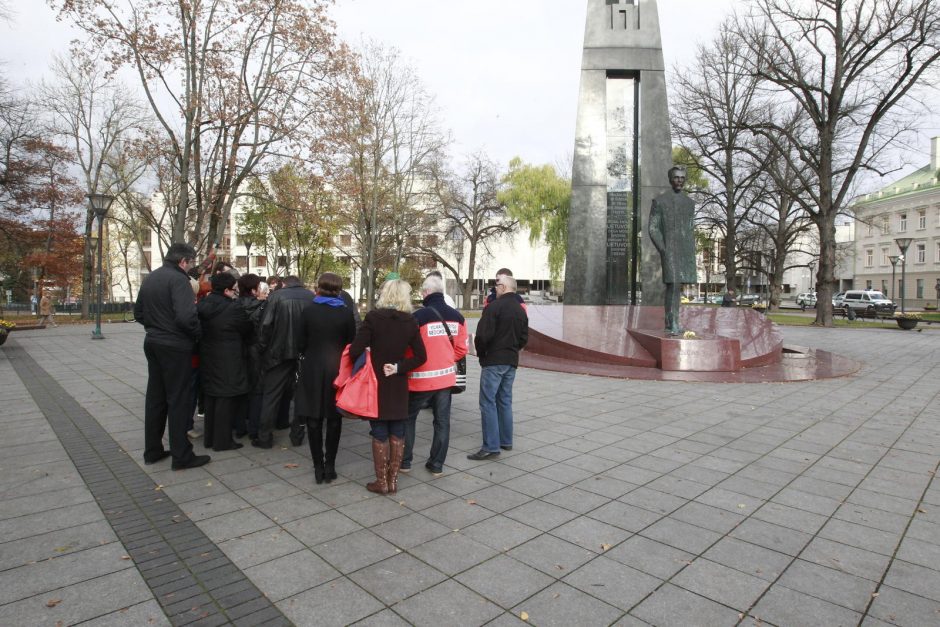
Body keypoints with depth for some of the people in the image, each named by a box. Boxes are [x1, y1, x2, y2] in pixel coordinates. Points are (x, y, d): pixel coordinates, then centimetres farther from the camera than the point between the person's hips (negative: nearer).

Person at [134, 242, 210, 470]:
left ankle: (152, 450, 25)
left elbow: (138, 312, 17)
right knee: (179, 399, -1)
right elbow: (185, 316, -27)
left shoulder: (150, 278, 11)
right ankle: (181, 456, 5)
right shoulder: (178, 279, -16)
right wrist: (198, 333, -11)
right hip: (175, 346, -8)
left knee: (155, 397, 15)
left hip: (152, 343, 9)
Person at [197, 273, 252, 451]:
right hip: (229, 362, -8)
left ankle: (210, 437, 26)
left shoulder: (202, 305, 3)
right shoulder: (234, 308, -18)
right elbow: (248, 329, -5)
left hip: (207, 359, 8)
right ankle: (222, 441, 7)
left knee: (211, 398, 17)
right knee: (226, 400, 1)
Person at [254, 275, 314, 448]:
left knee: (271, 395, 9)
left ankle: (265, 437, 13)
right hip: (304, 354, 2)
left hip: (279, 353, -2)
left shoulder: (276, 296, -3)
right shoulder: (312, 297, 2)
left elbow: (266, 325, -9)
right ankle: (297, 434, 18)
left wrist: (262, 349, 1)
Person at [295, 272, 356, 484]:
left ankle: (318, 467, 12)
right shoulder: (346, 313, -7)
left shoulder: (308, 311, -6)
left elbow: (302, 343, 0)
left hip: (312, 370, 0)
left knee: (314, 419, 9)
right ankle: (329, 466, 15)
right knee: (334, 419, 11)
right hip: (337, 370, 0)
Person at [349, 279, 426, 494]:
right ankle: (393, 480, 21)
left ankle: (381, 482, 17)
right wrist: (399, 367, -6)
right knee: (397, 432, 13)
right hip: (398, 385, 3)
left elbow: (355, 351, -17)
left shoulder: (373, 317, -13)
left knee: (379, 434, 7)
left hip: (376, 383, -3)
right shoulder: (410, 322, -3)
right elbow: (421, 356, -3)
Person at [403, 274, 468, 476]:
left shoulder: (419, 316, -17)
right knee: (442, 421, 12)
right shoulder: (457, 317, 1)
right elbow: (461, 349, 5)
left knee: (408, 418, 15)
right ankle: (437, 464, 20)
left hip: (421, 378, -4)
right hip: (446, 377, 4)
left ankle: (404, 461, 22)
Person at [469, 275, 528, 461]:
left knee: (488, 402, -4)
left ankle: (491, 447, -5)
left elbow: (483, 335, -17)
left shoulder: (494, 306, -13)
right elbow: (524, 339, 12)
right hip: (512, 361, 8)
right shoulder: (521, 310, 11)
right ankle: (506, 441, 24)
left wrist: (480, 353, -1)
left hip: (493, 361, -8)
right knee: (505, 401, 16)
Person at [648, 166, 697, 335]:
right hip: (669, 249, -5)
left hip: (686, 251, 5)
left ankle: (669, 322, 14)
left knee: (674, 286, 8)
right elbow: (653, 229, -4)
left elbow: (690, 230, 19)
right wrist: (663, 250, -14)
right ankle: (673, 323, -14)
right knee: (673, 284, -16)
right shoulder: (659, 201, 0)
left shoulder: (689, 202, 15)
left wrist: (692, 253, 10)